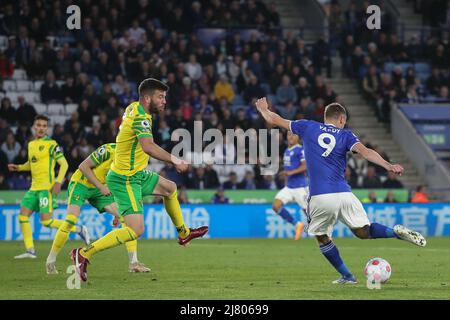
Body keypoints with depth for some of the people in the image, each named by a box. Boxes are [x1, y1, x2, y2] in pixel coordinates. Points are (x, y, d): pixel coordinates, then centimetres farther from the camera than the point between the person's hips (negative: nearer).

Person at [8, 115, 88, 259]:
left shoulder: (51, 144, -7)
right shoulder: (31, 144, 15)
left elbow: (64, 164, -10)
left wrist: (58, 182, -21)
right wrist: (18, 167, 11)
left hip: (46, 187, -8)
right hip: (34, 187, 8)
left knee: (46, 221, -14)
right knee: (23, 216, 1)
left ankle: (78, 229, 0)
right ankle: (30, 251, 6)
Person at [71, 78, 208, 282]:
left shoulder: (134, 108, 6)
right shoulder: (140, 118, -23)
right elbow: (148, 147, -41)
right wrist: (174, 160, -38)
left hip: (137, 174, 11)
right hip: (125, 181, -11)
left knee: (170, 188, 26)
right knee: (135, 230, -16)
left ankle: (183, 233, 41)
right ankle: (84, 254, -12)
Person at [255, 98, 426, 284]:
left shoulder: (308, 128, 12)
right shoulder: (345, 135, 10)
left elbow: (274, 120, 22)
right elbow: (364, 151, -9)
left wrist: (263, 109, 43)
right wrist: (388, 166, -20)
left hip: (319, 198, -1)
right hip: (344, 194, 1)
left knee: (322, 238, 18)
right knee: (363, 231, 10)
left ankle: (347, 276, 13)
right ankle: (397, 232, -15)